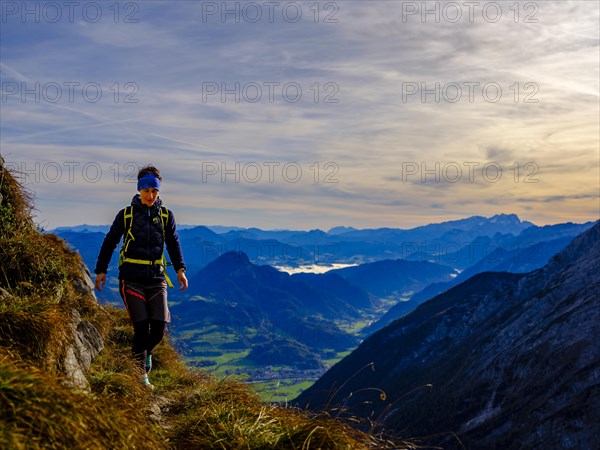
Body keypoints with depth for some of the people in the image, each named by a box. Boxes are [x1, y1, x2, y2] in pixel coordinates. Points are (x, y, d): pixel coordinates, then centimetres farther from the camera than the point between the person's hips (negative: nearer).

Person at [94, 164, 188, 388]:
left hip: (156, 279, 2)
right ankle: (141, 374, 5)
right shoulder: (126, 214, 1)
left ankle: (146, 351, 29)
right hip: (132, 279, -2)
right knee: (141, 326, -9)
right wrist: (101, 270, 6)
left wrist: (180, 269, 5)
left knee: (159, 327, -5)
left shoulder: (166, 216, 7)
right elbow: (109, 243, 8)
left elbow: (173, 244, 15)